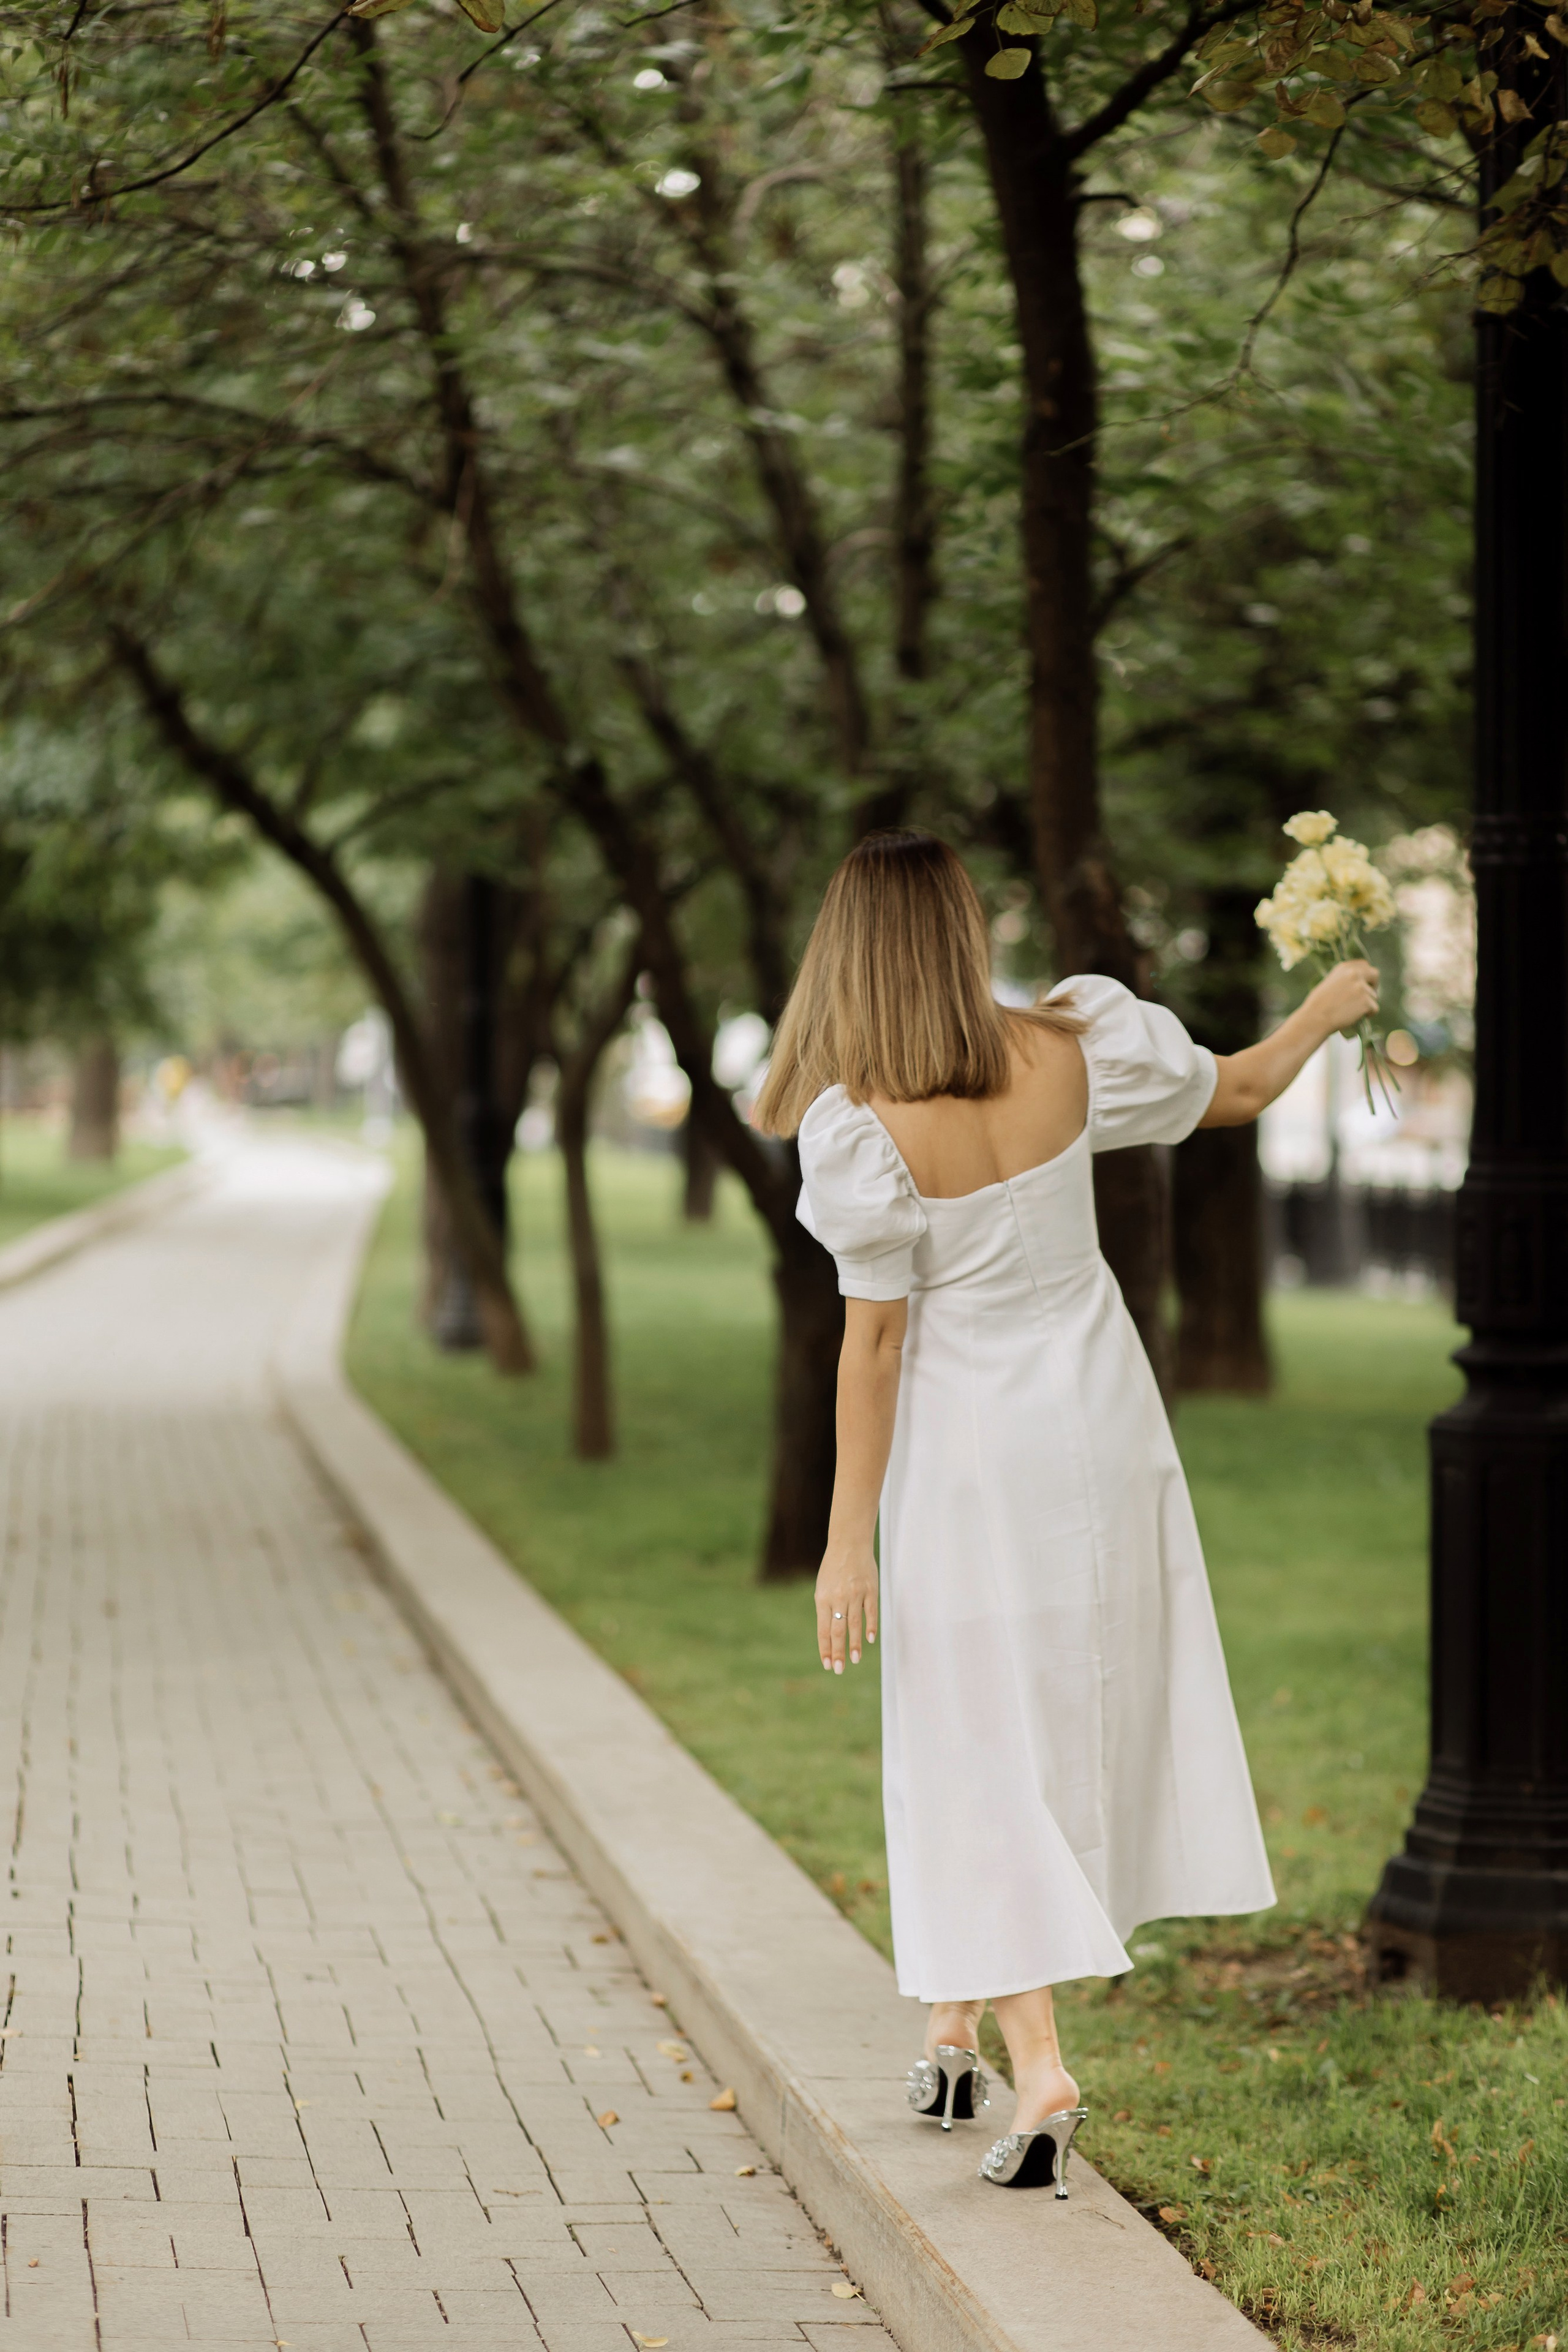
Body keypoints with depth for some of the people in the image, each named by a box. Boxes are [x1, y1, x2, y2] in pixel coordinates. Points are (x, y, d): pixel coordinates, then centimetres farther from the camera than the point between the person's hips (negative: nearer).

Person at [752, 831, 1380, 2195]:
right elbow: (1240, 1091, 8)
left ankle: (1037, 2067, -7)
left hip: (968, 1453, -4)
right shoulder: (1070, 1055, -9)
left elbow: (876, 1337, -17)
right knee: (1093, 1710, 18)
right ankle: (959, 2026, 30)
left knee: (982, 1751, 2)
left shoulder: (868, 1127, -21)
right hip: (1099, 1421, 5)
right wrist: (1331, 1007, 29)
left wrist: (849, 1538, -10)